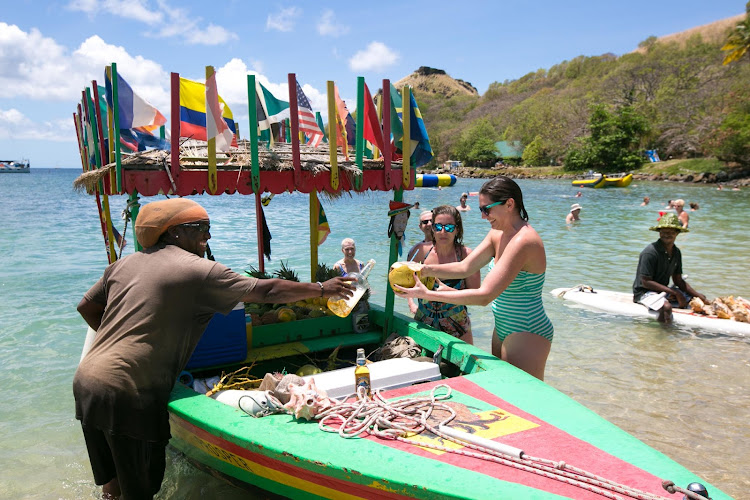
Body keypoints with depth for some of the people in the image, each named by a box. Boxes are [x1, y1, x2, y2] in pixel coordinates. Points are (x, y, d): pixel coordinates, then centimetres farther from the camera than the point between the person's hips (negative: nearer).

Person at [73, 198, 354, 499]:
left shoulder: (124, 264, 13)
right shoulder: (197, 269, -9)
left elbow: (86, 308, 22)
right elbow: (266, 291, -7)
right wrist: (321, 289, 3)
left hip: (86, 379, 8)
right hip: (127, 394, -8)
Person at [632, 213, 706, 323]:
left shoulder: (676, 252, 6)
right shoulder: (650, 252, -20)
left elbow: (678, 280, 11)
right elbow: (646, 282, -21)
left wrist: (698, 295, -3)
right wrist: (674, 292, -21)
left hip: (663, 290, 9)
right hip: (644, 292, -9)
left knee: (697, 299, 3)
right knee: (666, 306, -36)